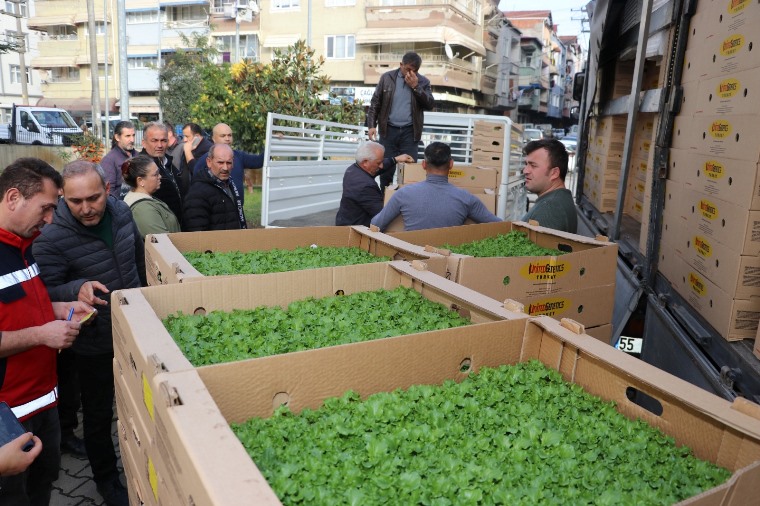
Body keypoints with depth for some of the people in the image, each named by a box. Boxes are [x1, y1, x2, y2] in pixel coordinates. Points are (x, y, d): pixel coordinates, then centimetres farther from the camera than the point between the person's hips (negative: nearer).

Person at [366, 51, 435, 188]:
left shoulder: (423, 82, 4)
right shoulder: (387, 78, 3)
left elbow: (430, 105, -5)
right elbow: (375, 102, 6)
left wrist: (416, 87, -13)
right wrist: (372, 125, -4)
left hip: (410, 132, 0)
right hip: (389, 130, 0)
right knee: (386, 168, 5)